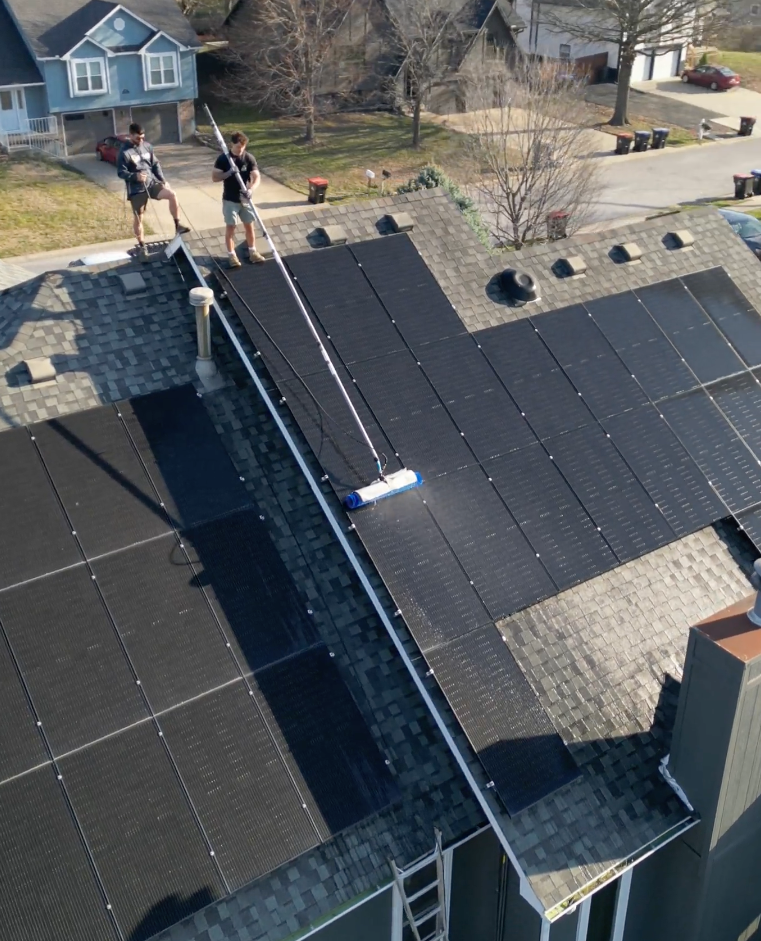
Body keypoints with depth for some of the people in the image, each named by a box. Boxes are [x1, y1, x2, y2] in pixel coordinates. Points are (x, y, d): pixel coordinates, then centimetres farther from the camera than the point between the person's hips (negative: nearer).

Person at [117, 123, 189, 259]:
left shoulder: (147, 146, 5)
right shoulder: (125, 152, -10)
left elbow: (155, 164, 12)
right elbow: (121, 172, -11)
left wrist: (163, 180, 3)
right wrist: (135, 176, -28)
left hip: (152, 182, 4)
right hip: (137, 189, -4)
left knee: (172, 194, -19)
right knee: (138, 217, 5)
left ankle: (177, 226, -11)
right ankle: (141, 245, 22)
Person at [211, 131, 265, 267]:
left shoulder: (249, 158, -5)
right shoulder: (223, 158, -9)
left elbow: (257, 177, -9)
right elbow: (214, 177, -9)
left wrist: (251, 189, -29)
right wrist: (229, 173, -25)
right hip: (230, 199, -2)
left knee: (249, 225, 10)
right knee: (230, 226, 4)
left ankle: (252, 252, 24)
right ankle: (231, 255, 13)